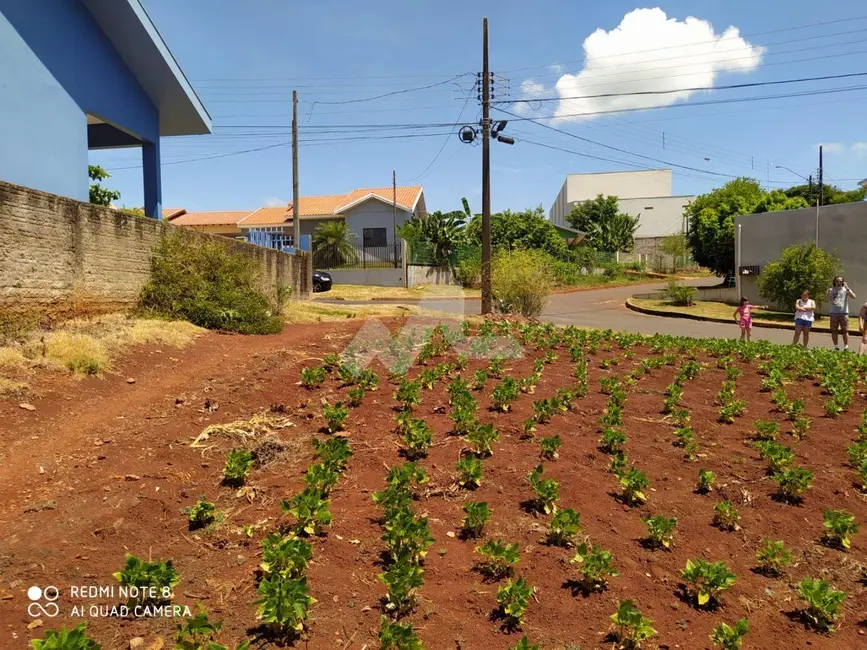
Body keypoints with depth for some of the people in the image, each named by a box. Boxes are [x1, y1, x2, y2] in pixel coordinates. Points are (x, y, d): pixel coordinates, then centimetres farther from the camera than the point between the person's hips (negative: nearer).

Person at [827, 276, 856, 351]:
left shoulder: (846, 289, 2)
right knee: (833, 331, 4)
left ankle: (846, 347, 3)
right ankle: (836, 347, 14)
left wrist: (847, 288, -19)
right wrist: (829, 294, -17)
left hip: (844, 313, -2)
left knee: (845, 331, -2)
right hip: (834, 313, 2)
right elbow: (828, 300, 0)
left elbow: (853, 296, -14)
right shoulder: (831, 290, 7)